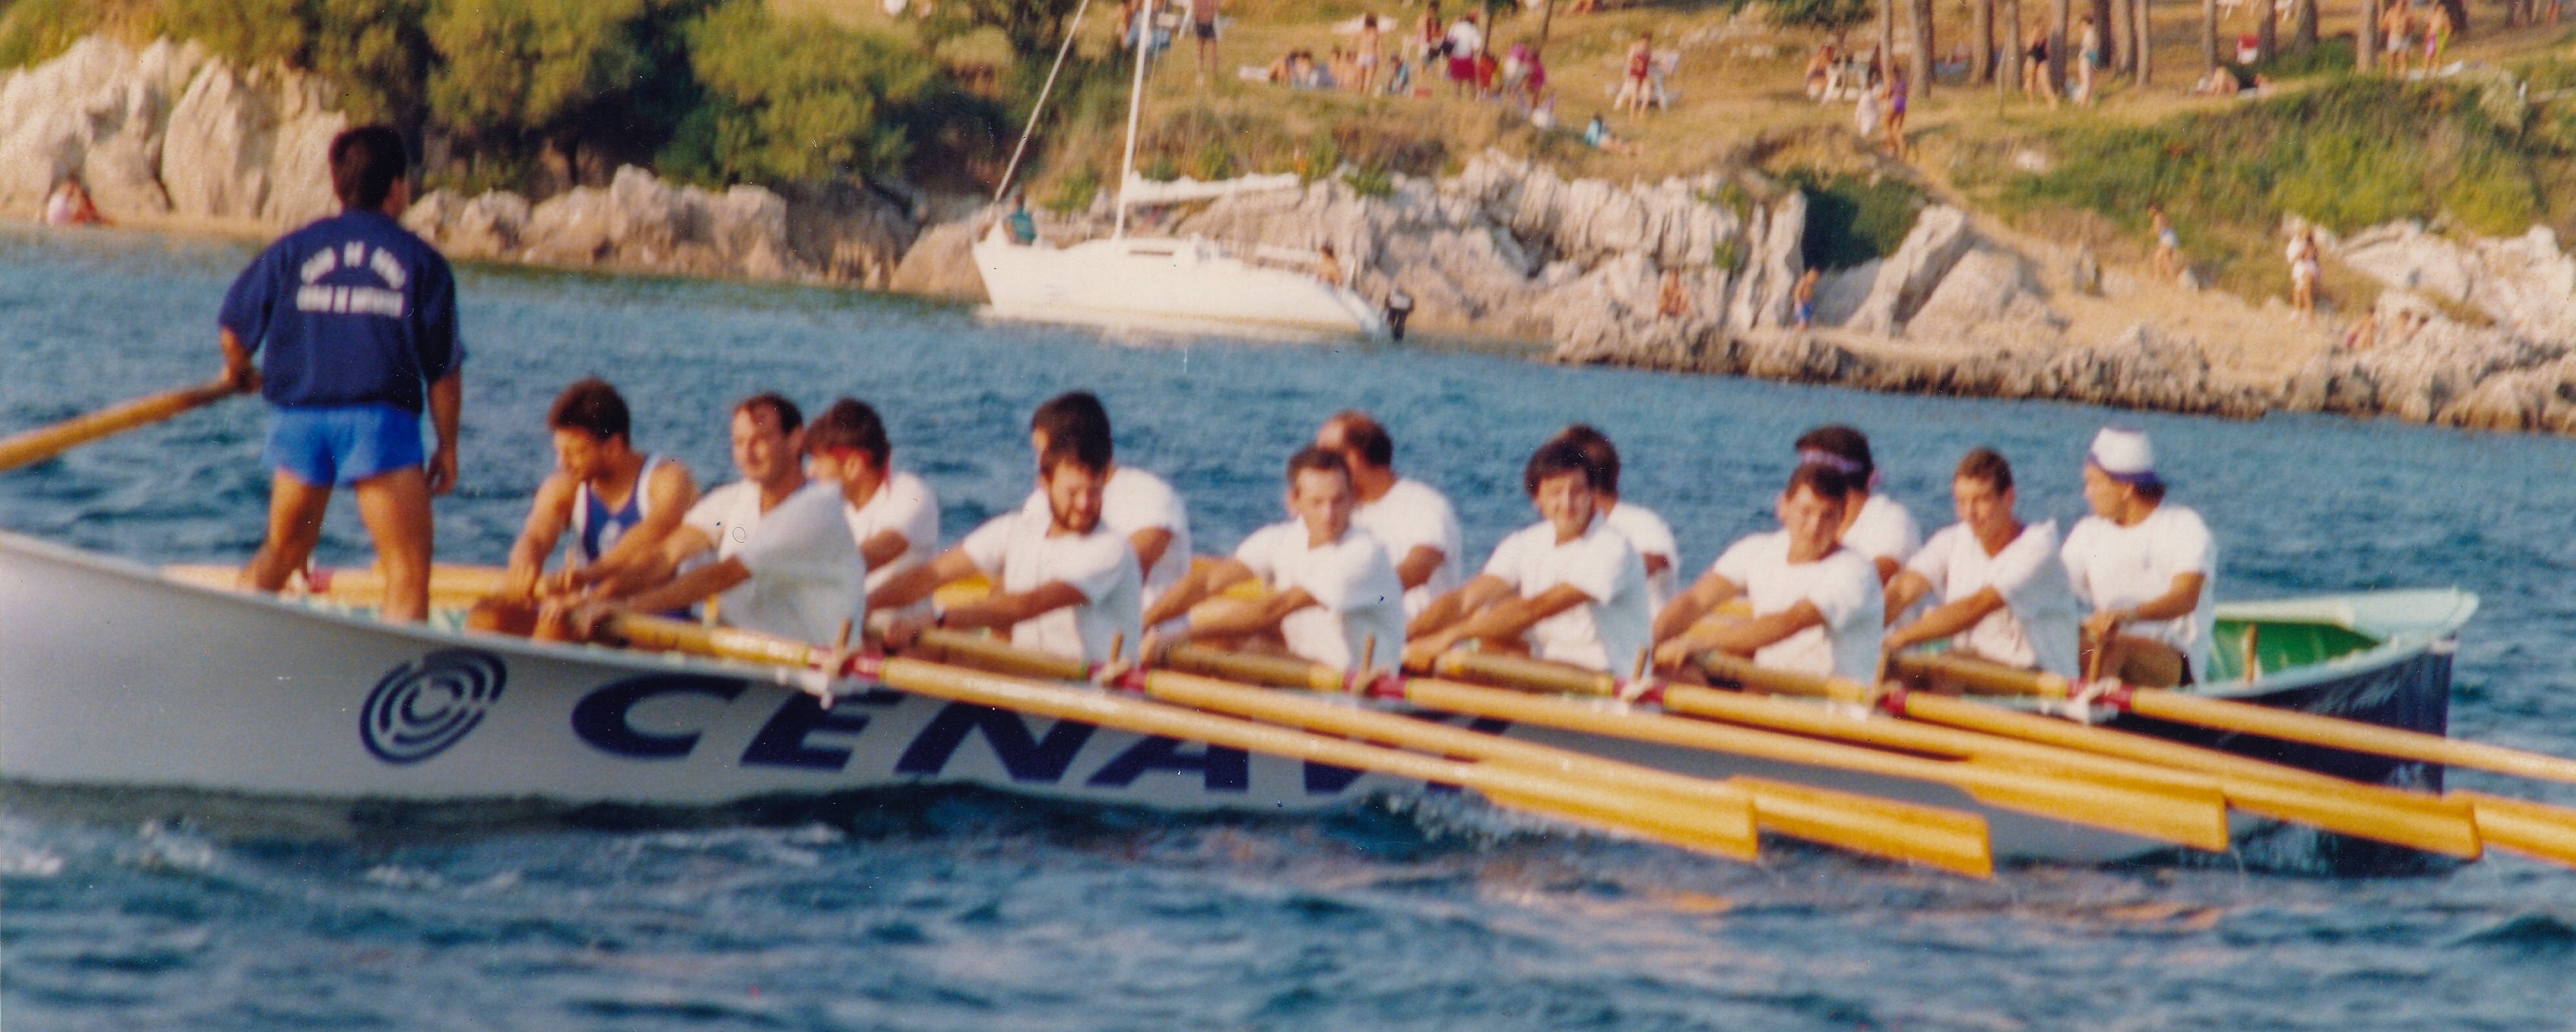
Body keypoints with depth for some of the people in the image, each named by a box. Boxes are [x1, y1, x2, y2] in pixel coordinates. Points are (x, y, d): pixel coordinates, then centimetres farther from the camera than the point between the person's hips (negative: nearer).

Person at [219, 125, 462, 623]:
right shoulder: (422, 261, 3)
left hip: (298, 418, 4)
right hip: (380, 419, -4)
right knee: (409, 573, -4)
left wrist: (240, 373, 32)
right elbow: (444, 369, 1)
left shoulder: (293, 249, 9)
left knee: (281, 555, 22)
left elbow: (235, 329, 10)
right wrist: (447, 447, 10)